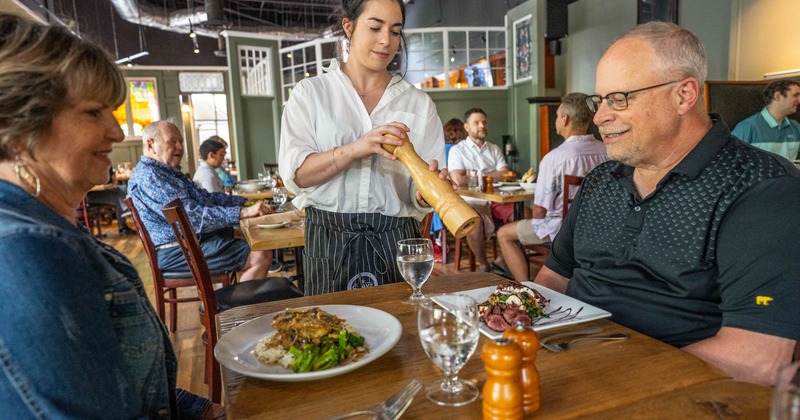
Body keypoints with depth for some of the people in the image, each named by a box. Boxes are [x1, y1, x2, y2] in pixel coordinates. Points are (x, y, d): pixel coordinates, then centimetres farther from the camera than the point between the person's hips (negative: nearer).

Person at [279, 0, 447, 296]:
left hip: (395, 241, 2)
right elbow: (295, 174, -7)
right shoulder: (310, 92, 4)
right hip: (330, 241, -1)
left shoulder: (419, 103, 7)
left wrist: (425, 193, -22)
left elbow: (420, 193, 2)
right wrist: (355, 149, -21)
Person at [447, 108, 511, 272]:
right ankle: (483, 264, -8)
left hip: (497, 199, 5)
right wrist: (492, 176, 1)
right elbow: (458, 180, -11)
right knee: (474, 224, -35)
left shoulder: (495, 149, 20)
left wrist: (478, 175, -4)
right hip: (471, 201, -4)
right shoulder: (457, 150, 5)